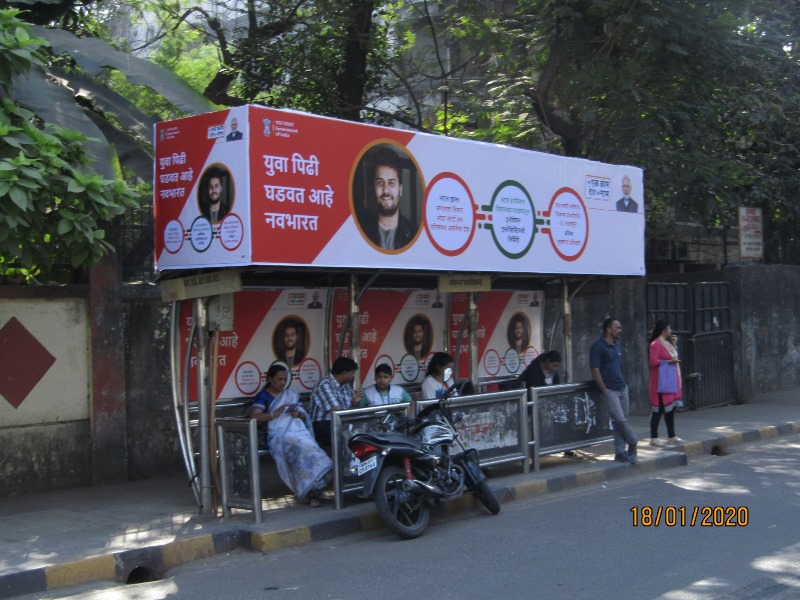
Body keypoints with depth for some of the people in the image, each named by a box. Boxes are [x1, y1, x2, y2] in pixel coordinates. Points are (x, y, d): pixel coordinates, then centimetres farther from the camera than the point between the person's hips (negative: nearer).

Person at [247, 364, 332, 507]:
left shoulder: (291, 395, 29)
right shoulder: (263, 396, 10)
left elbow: (305, 416, 26)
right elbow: (253, 416, -6)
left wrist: (298, 414, 2)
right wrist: (276, 413, -14)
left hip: (299, 431, 5)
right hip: (279, 435, -4)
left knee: (308, 448, -32)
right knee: (303, 448, -34)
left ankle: (311, 490, -33)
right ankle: (312, 490, -31)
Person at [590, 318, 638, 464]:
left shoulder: (616, 345, 12)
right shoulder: (598, 347, -12)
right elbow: (595, 371, -14)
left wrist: (624, 383, 16)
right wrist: (604, 390, -16)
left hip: (622, 388, 8)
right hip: (610, 390, -7)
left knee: (621, 421, 7)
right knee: (620, 420, -10)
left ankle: (620, 452, 12)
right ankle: (633, 443, 13)